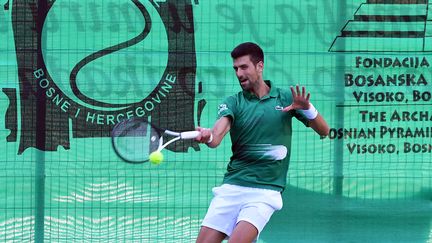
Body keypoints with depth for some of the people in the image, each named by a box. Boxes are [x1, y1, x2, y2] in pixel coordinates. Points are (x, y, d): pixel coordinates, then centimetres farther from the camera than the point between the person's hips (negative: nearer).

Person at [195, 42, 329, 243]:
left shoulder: (286, 98, 5)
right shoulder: (233, 103, 4)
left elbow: (323, 131, 5)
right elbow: (217, 134, -16)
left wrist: (307, 108, -15)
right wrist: (207, 137, -40)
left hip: (265, 191, -2)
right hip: (232, 187, 2)